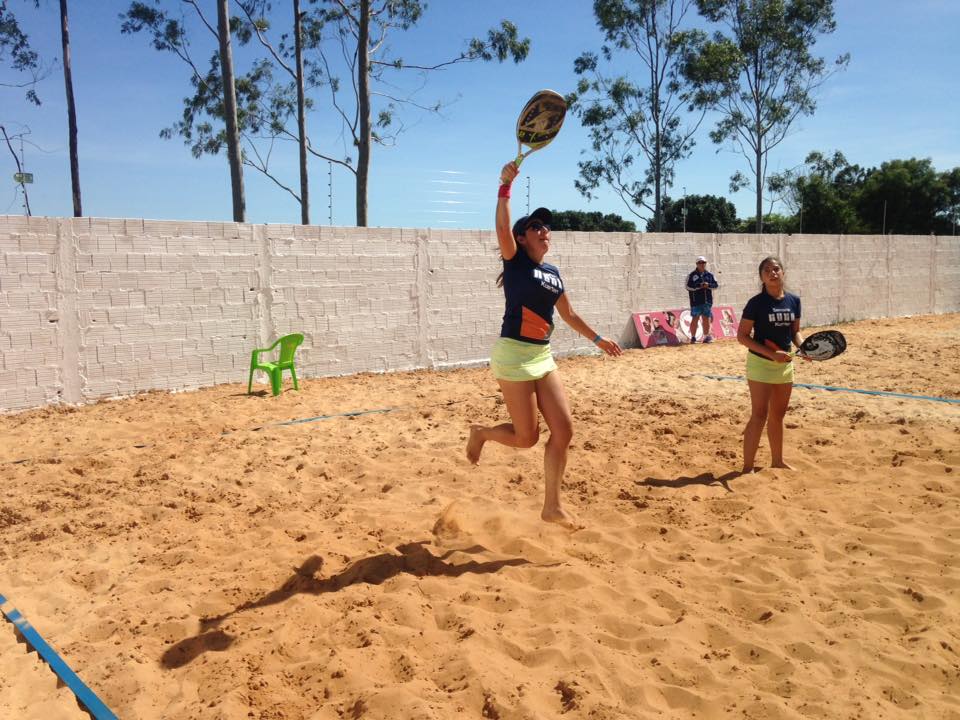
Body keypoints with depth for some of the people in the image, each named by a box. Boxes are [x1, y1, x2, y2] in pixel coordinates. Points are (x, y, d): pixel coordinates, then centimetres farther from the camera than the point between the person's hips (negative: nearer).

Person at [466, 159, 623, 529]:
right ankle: (480, 432, 29)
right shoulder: (516, 261, -5)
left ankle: (552, 506, 11)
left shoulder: (553, 272, 14)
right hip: (513, 355, -7)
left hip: (543, 356, 7)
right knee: (527, 437, -3)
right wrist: (505, 186, -30)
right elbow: (502, 228, -25)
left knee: (563, 428, 0)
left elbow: (568, 314, 25)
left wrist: (598, 339, 27)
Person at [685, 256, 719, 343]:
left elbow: (716, 285, 8)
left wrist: (708, 285, -11)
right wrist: (699, 285, -18)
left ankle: (706, 337, 16)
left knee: (706, 319, 8)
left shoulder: (710, 275, 11)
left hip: (707, 301, 4)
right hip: (696, 301, -4)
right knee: (695, 319, -3)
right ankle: (693, 337, 2)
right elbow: (688, 286, -9)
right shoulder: (692, 275, 0)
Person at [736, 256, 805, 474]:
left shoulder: (794, 301, 3)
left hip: (785, 364, 6)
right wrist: (771, 354, -22)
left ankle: (777, 460, 31)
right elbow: (742, 336, -13)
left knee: (778, 415, 16)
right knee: (759, 415, -9)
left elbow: (795, 331, 13)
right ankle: (748, 467, -3)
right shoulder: (756, 303, -13)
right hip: (761, 364, -6)